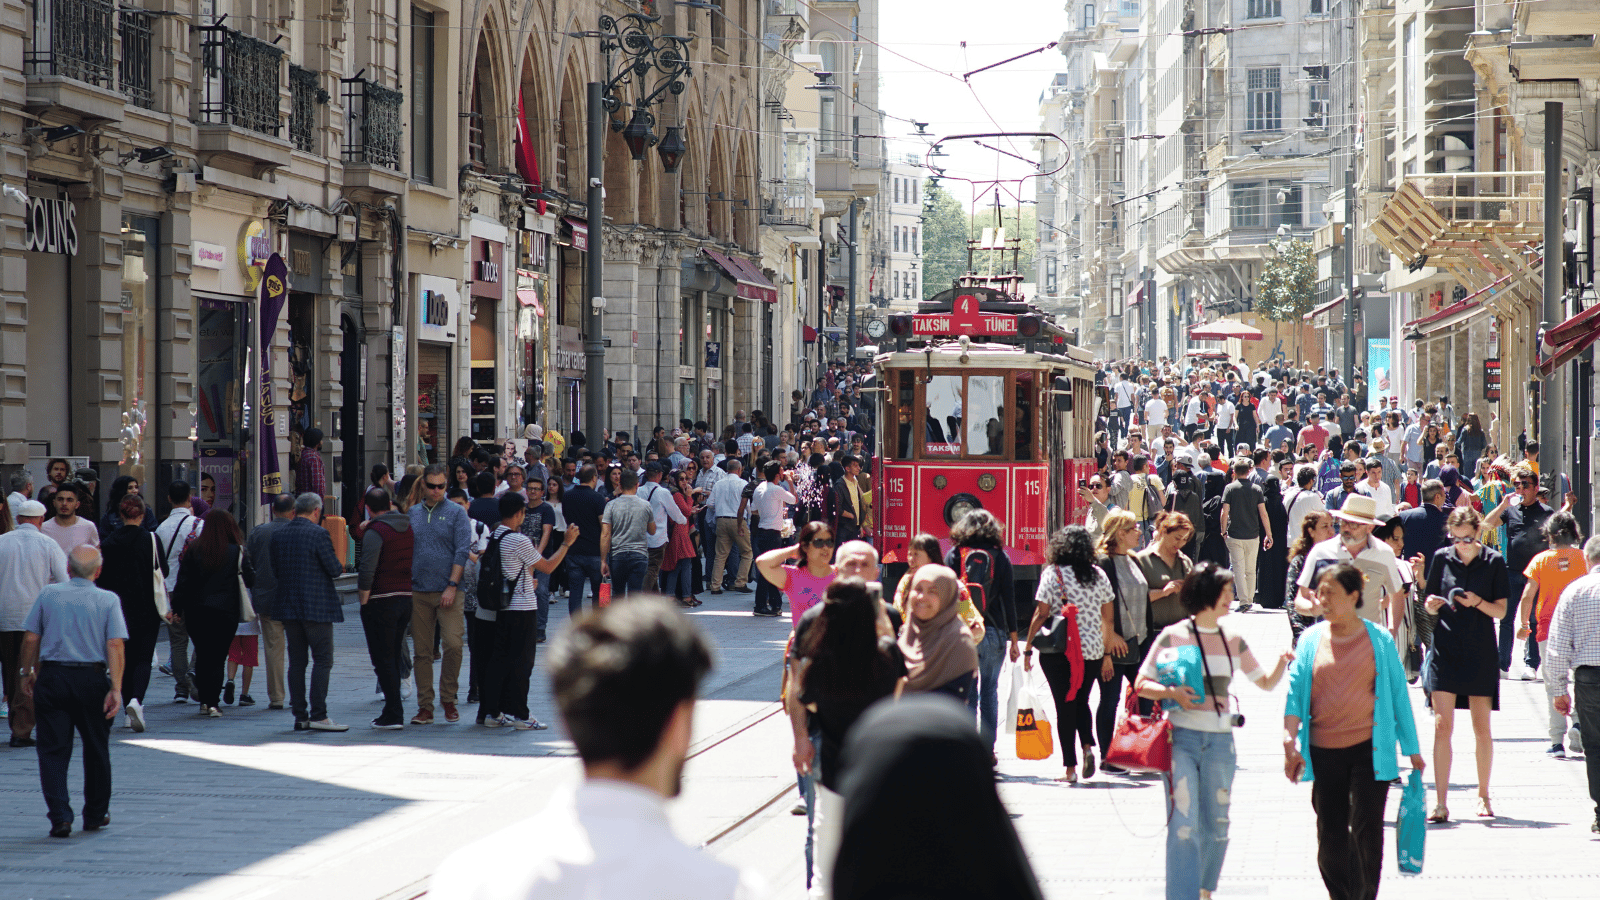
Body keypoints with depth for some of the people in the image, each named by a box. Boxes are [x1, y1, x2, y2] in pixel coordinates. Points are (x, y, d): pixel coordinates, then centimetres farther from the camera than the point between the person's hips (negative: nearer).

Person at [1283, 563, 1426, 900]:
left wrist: (1412, 750, 8)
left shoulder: (1378, 639, 1)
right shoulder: (1312, 639, 6)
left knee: (1366, 830, -8)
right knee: (1330, 835, 5)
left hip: (1369, 750, -2)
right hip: (1324, 751, 3)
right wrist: (1290, 742, -10)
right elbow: (1296, 690, 3)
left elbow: (1398, 693, 6)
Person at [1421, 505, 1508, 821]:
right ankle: (1441, 803, -7)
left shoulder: (1493, 562, -1)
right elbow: (1430, 604, 9)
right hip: (1445, 649, 1)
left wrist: (1477, 602, -18)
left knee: (1482, 729, 7)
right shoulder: (1442, 558, 2)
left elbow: (1501, 610, 0)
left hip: (1480, 652, 0)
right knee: (1442, 726, -7)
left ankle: (1483, 795, 23)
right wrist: (1432, 603, -14)